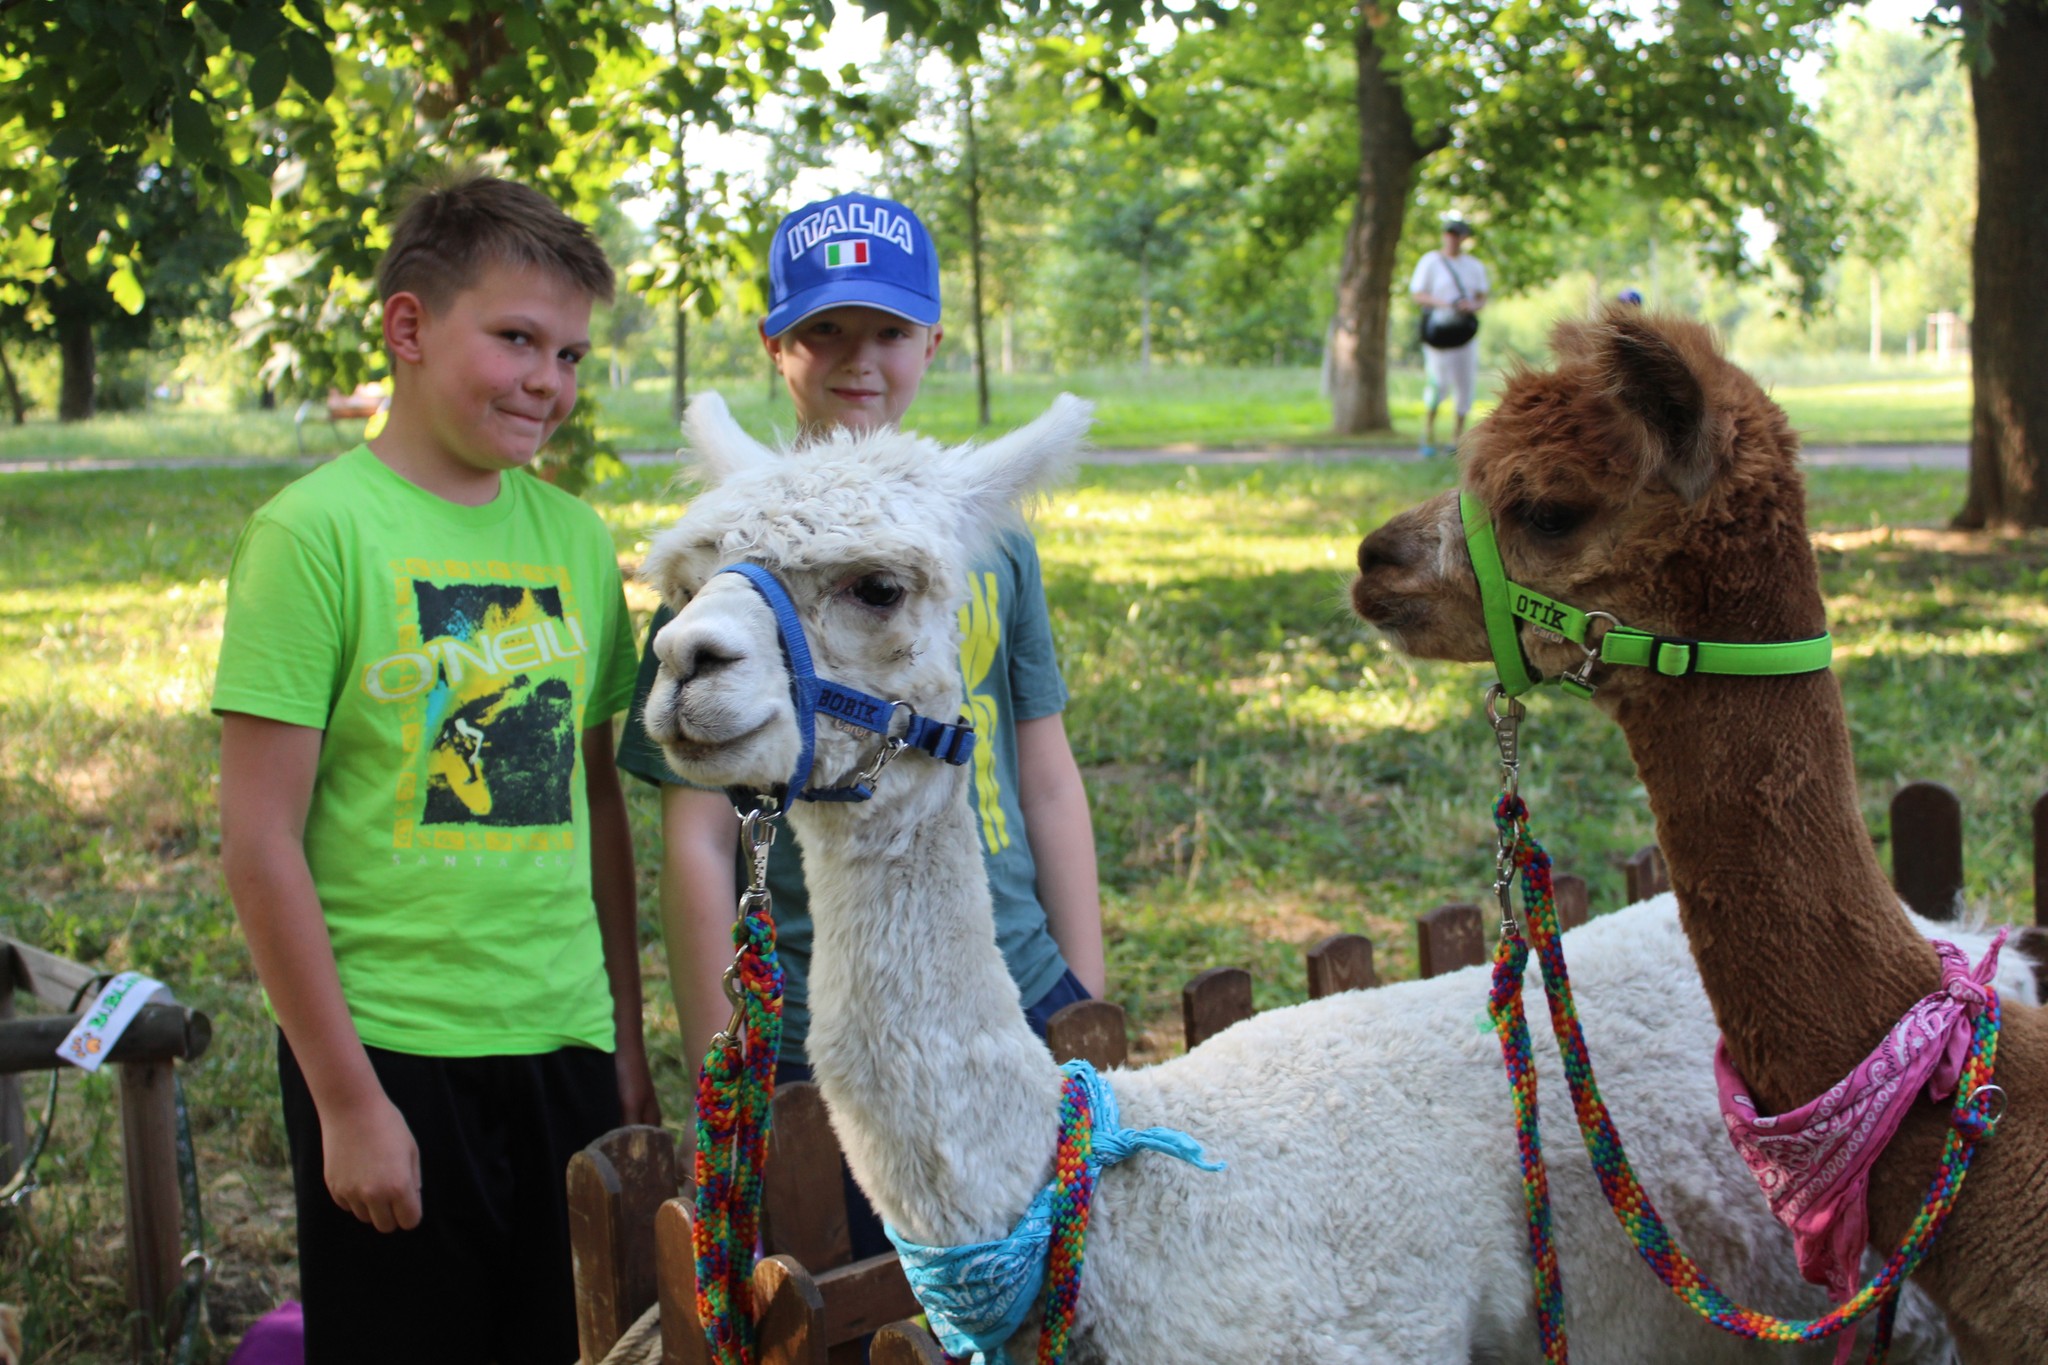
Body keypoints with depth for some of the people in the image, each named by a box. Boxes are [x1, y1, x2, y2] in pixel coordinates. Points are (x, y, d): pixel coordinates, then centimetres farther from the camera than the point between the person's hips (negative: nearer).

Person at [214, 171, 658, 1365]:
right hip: (391, 1053, -5)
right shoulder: (320, 529, -9)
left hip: (564, 1046, 5)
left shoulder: (575, 537, 7)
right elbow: (261, 841, -10)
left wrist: (629, 1047, 13)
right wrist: (346, 1098, -11)